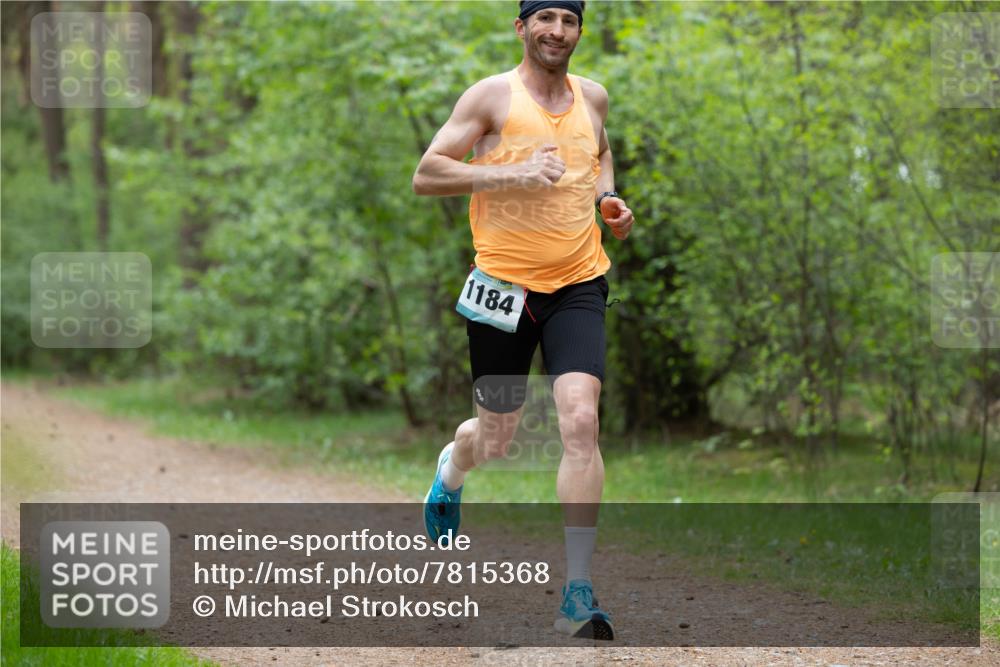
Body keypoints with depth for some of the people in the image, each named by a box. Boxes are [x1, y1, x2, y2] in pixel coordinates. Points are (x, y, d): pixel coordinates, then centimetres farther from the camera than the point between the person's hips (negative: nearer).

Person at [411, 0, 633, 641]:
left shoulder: (593, 96, 8)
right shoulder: (492, 96, -6)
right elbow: (425, 175, -11)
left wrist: (609, 198, 8)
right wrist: (513, 174, -22)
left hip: (578, 285, 2)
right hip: (504, 285, -2)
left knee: (581, 421, -18)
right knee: (495, 440, 10)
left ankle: (578, 594, -17)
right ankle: (451, 468, 51)